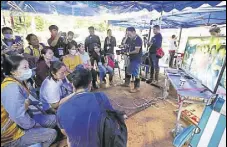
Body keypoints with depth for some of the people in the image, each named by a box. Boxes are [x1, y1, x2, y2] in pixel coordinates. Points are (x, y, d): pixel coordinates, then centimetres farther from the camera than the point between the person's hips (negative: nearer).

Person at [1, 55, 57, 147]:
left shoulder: (20, 81, -1)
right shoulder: (12, 88, -32)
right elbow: (20, 117, -31)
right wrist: (35, 125, -14)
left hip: (23, 121, 9)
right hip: (11, 134, -9)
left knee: (53, 119, 8)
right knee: (51, 133, -9)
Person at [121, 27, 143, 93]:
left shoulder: (138, 39, -17)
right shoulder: (132, 39, 11)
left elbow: (137, 51, -22)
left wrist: (128, 53, -11)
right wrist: (126, 51, 1)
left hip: (137, 59, -10)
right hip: (132, 59, 10)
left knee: (136, 74, -2)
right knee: (128, 71, 19)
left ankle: (137, 87, 11)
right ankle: (127, 83, 36)